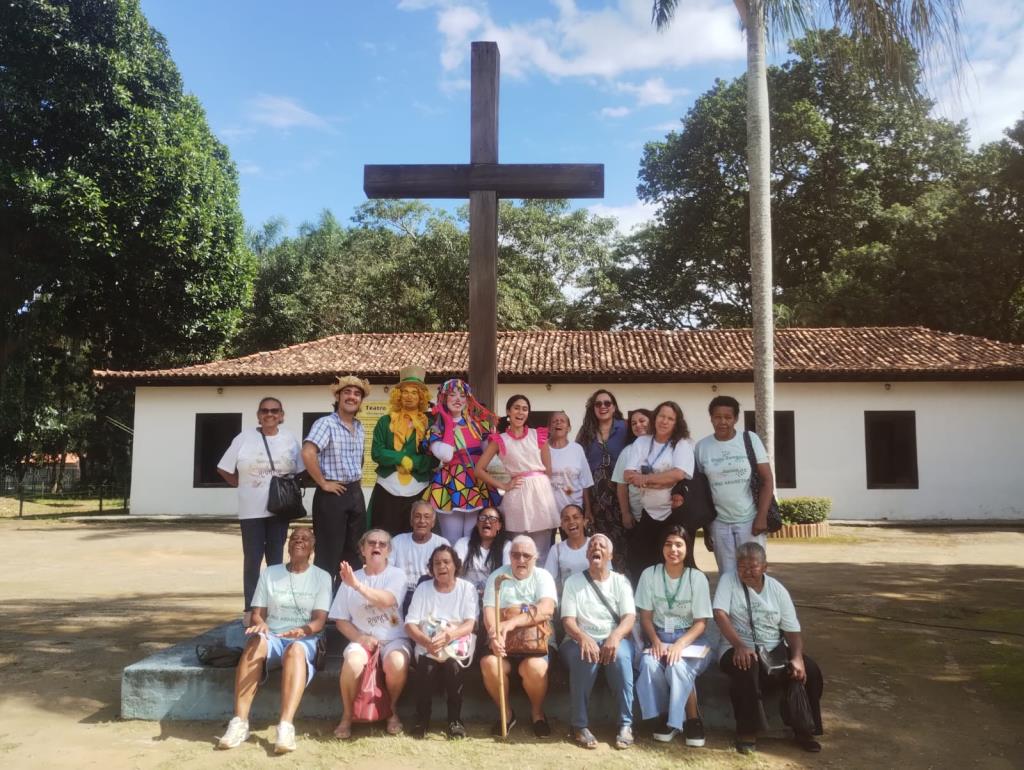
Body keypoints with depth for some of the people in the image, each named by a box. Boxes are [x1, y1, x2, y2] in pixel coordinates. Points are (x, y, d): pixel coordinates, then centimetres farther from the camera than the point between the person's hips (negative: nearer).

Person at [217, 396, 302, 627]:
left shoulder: (290, 439, 3)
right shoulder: (244, 438, -1)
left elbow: (300, 472, 9)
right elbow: (224, 469, 4)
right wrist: (243, 485, -1)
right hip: (252, 510, -2)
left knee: (276, 558, 9)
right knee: (252, 559, 0)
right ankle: (250, 609, 8)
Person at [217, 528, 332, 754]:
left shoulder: (322, 577, 6)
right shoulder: (269, 574, 13)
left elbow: (319, 620, -3)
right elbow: (257, 613, 8)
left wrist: (302, 630, -25)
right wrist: (260, 625, -17)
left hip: (304, 639, -2)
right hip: (272, 637, 2)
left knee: (295, 650, -38)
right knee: (255, 642, -34)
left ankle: (286, 726, -49)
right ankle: (239, 722, -37)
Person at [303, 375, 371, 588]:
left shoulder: (359, 427, 13)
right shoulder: (326, 423, -12)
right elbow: (307, 453, -27)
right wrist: (323, 483, -20)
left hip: (356, 493, 8)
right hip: (332, 495, -8)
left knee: (354, 554, 13)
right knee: (328, 555, 0)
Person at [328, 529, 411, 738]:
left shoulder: (396, 575, 4)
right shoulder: (350, 578, 10)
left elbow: (387, 600, -18)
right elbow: (341, 620, 9)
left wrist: (357, 585, -28)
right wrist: (360, 637, -9)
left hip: (393, 639, -1)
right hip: (362, 639, 1)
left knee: (397, 663, -33)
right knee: (352, 663, -33)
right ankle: (347, 715, -7)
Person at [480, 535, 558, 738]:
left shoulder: (543, 576, 0)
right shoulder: (497, 576, 5)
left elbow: (546, 609, -19)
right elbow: (489, 610, -7)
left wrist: (512, 622, -32)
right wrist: (494, 634, -30)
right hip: (504, 642, 2)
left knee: (535, 667, -32)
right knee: (489, 663, -29)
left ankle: (537, 713, -1)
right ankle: (506, 712, -2)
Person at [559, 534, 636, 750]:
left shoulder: (621, 581, 9)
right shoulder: (573, 581, 7)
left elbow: (629, 617, -4)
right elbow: (568, 620, -3)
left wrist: (615, 636, -26)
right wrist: (583, 638, -26)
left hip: (614, 639, 1)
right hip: (581, 639, -1)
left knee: (620, 656, -33)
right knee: (585, 658, -35)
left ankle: (625, 724, -24)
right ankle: (580, 725, -25)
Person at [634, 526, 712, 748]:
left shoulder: (697, 577, -6)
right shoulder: (649, 574, -1)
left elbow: (701, 622, -7)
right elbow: (645, 616, 1)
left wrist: (680, 644, -23)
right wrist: (655, 641, -17)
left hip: (691, 639, -2)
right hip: (660, 638, 2)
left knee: (677, 666, -33)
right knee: (649, 664, -30)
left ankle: (693, 719, -10)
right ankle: (664, 716, -7)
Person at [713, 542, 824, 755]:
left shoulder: (777, 589, 6)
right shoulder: (728, 580, -2)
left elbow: (792, 630, 3)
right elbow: (720, 614, -15)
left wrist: (797, 657, -18)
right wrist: (739, 645, -30)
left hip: (775, 651, 4)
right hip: (740, 650, -3)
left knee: (809, 671, -20)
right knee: (747, 667, -37)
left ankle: (803, 729, 0)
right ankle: (747, 732, -19)